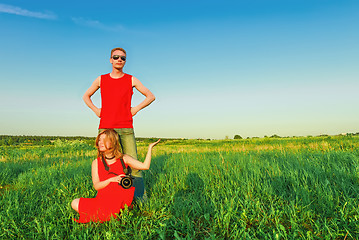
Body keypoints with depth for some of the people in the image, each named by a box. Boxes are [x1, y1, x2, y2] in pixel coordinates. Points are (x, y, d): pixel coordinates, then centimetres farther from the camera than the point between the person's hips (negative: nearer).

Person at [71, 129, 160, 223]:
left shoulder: (124, 159, 4)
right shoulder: (96, 162, 7)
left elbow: (145, 166, -5)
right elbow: (96, 186, -1)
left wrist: (150, 147, -2)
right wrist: (111, 179, -18)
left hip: (119, 202, -3)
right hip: (103, 199, 3)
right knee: (75, 203, -13)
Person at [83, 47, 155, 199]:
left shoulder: (131, 80, 8)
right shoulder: (101, 80, 11)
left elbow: (151, 96, 14)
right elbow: (86, 96, 26)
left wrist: (136, 109, 3)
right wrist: (96, 110, 10)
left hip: (126, 129, -1)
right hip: (105, 128, 1)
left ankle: (140, 196, 3)